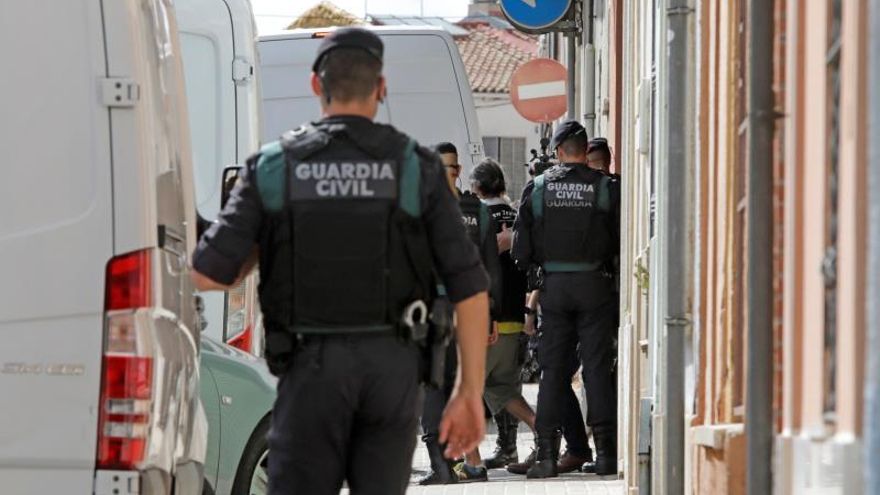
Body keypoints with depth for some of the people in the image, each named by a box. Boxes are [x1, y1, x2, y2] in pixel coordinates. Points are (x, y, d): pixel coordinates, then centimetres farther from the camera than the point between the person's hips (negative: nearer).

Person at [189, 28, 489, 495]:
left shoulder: (273, 167, -1)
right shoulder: (417, 168, -1)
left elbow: (207, 275, -5)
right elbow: (470, 287, -4)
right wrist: (471, 394, 1)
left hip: (314, 367, -1)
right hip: (391, 366, 1)